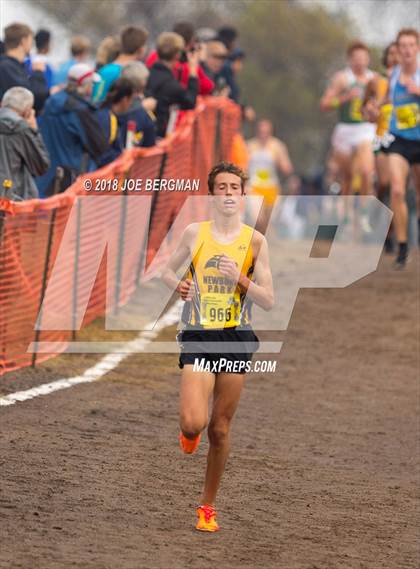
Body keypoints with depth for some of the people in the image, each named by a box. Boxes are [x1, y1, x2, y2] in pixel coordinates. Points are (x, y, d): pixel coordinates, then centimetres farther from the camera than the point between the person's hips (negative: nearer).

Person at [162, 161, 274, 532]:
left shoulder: (255, 241, -1)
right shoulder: (195, 233, 0)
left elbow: (269, 301, -2)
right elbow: (168, 270, 16)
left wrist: (240, 279, -18)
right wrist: (178, 285, -6)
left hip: (236, 338, 1)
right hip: (198, 338, 0)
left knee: (220, 429, 6)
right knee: (193, 423, -17)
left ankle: (208, 506, 22)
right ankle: (189, 432, 23)